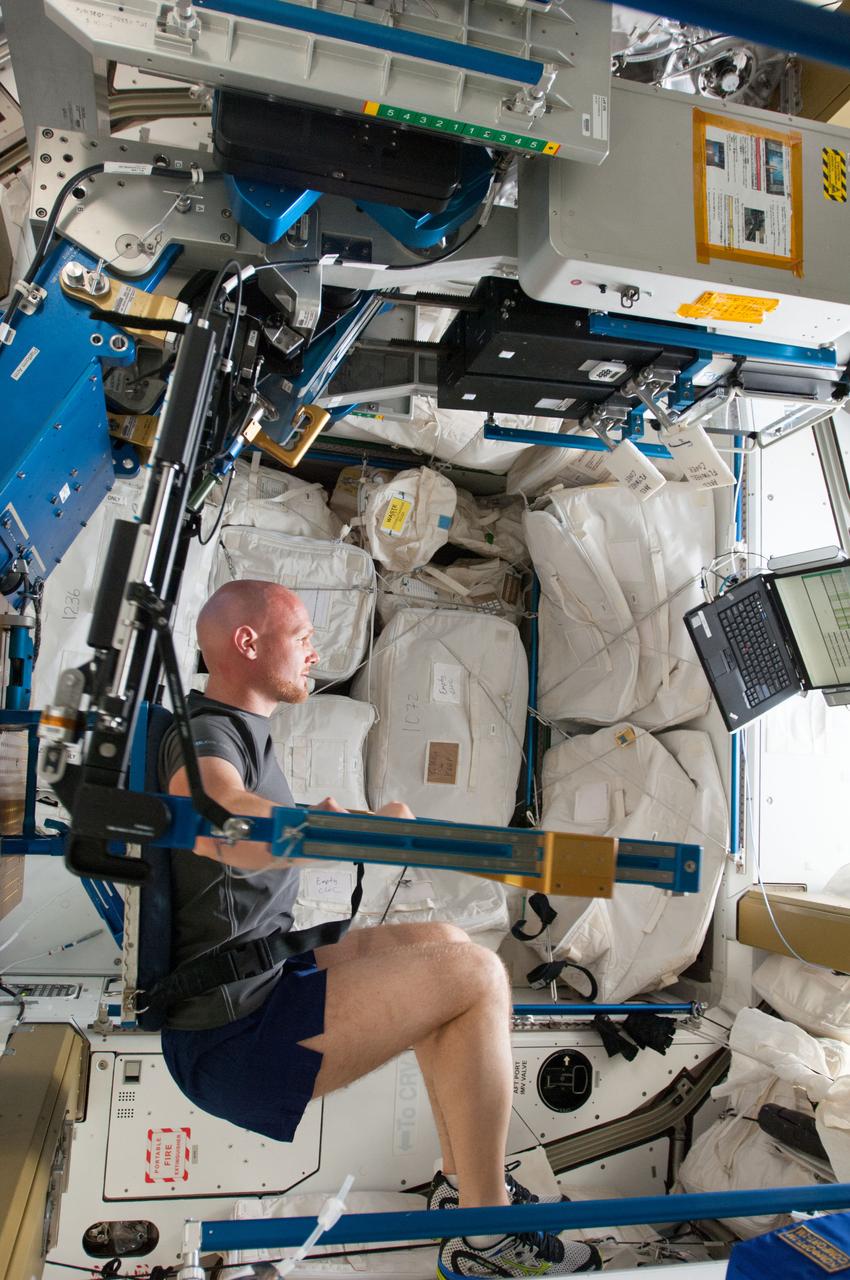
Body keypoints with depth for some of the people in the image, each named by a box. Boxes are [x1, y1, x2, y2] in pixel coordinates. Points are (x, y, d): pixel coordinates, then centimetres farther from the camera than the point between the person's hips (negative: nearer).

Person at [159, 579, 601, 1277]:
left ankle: (463, 1181, 19)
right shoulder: (204, 735, -17)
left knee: (442, 942, 15)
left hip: (256, 980, 10)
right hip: (231, 1039, -10)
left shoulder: (234, 731, 15)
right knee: (476, 976, -14)